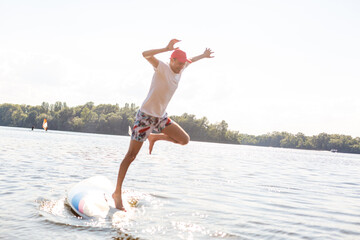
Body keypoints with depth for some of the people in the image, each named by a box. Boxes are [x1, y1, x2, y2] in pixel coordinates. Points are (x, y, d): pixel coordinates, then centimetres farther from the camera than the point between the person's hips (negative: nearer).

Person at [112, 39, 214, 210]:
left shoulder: (179, 70, 5)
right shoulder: (162, 68, -16)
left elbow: (190, 60, 29)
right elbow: (146, 54, -34)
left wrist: (203, 56, 37)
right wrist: (167, 48, -36)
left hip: (161, 116, 7)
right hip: (145, 116, -7)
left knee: (185, 140, -5)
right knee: (131, 155, -6)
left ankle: (154, 137, 17)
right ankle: (117, 193, 3)